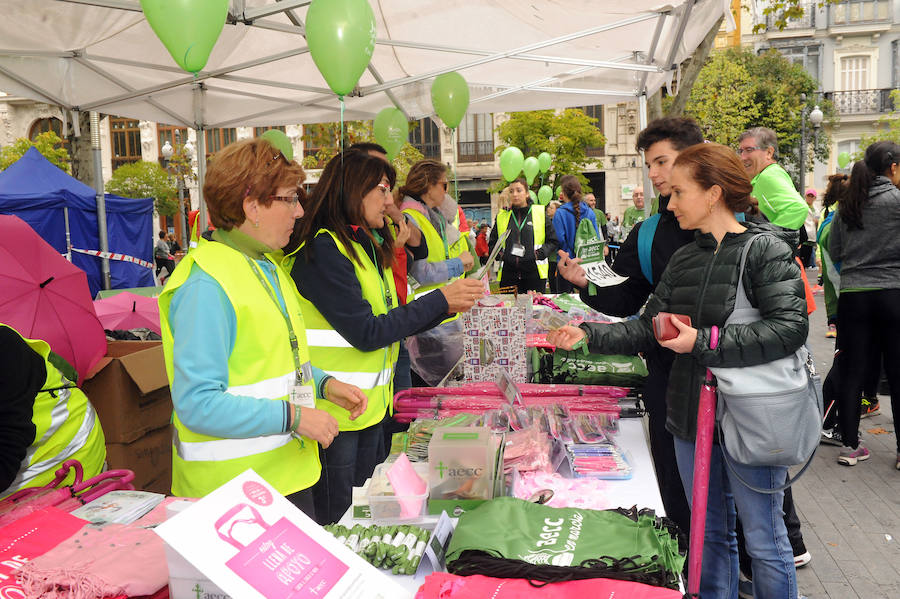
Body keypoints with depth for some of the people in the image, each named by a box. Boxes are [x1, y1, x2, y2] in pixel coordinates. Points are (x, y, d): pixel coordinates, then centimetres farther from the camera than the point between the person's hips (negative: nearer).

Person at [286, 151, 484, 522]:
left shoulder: (368, 246, 11)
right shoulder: (323, 249, -17)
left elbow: (391, 321, 12)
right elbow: (366, 332, -21)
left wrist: (452, 304, 0)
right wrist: (440, 300, -16)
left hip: (372, 404, 9)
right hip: (334, 409, -9)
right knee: (333, 520, 6)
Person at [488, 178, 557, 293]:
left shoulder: (540, 213, 6)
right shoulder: (502, 216, 12)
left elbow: (553, 242, 7)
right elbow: (492, 243, 19)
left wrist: (540, 253, -10)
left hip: (534, 272, -2)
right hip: (508, 274, 2)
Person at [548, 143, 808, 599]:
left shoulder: (766, 250, -10)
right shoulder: (684, 259, 9)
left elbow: (790, 327, -22)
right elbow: (646, 330, 7)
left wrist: (704, 342, -24)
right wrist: (588, 335, -6)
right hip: (691, 416, 6)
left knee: (762, 539, 9)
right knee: (710, 533, 20)